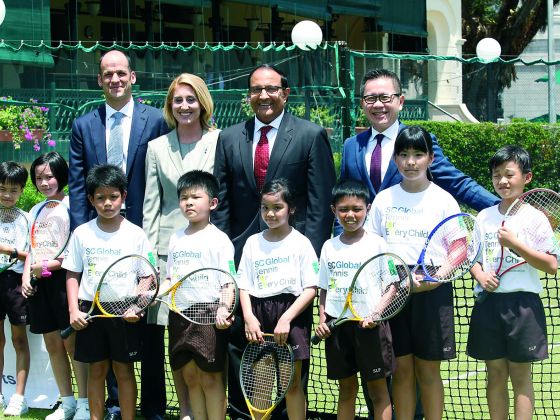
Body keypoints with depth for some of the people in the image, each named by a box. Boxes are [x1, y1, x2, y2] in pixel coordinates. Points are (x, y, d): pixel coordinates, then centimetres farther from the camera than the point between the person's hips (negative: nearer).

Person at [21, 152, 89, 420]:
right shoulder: (36, 211, 15)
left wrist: (49, 264, -17)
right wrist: (26, 276, 2)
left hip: (64, 277, -7)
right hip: (40, 283, 7)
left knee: (72, 343, -5)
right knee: (52, 344, 9)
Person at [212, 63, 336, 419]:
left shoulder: (311, 136, 0)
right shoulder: (229, 139, 10)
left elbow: (320, 201, -4)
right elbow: (221, 202, 9)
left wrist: (312, 253, -11)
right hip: (242, 252, 3)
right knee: (238, 335, 5)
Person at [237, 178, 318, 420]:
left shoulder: (301, 243, 0)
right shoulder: (252, 243, 10)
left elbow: (310, 289, -5)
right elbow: (244, 286, 8)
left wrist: (286, 319, -15)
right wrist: (249, 317, -9)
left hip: (292, 314, -3)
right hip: (259, 315, 3)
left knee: (292, 381, -1)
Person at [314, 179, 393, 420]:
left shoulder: (377, 244, -3)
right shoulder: (329, 247, 8)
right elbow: (324, 289, 14)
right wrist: (322, 319, 0)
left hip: (368, 324, -3)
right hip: (336, 322, 3)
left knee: (377, 388, 2)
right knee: (346, 388, 11)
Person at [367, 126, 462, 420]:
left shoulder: (444, 200, -1)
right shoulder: (383, 199, 7)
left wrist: (429, 281, -19)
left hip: (432, 291, -2)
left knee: (428, 370, 4)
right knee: (401, 369, 7)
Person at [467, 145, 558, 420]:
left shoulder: (535, 217, -3)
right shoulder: (484, 217, 8)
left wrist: (514, 243, -18)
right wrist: (480, 276, -7)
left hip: (522, 302, -3)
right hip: (488, 302, 4)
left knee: (520, 374, 2)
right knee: (495, 373, 9)